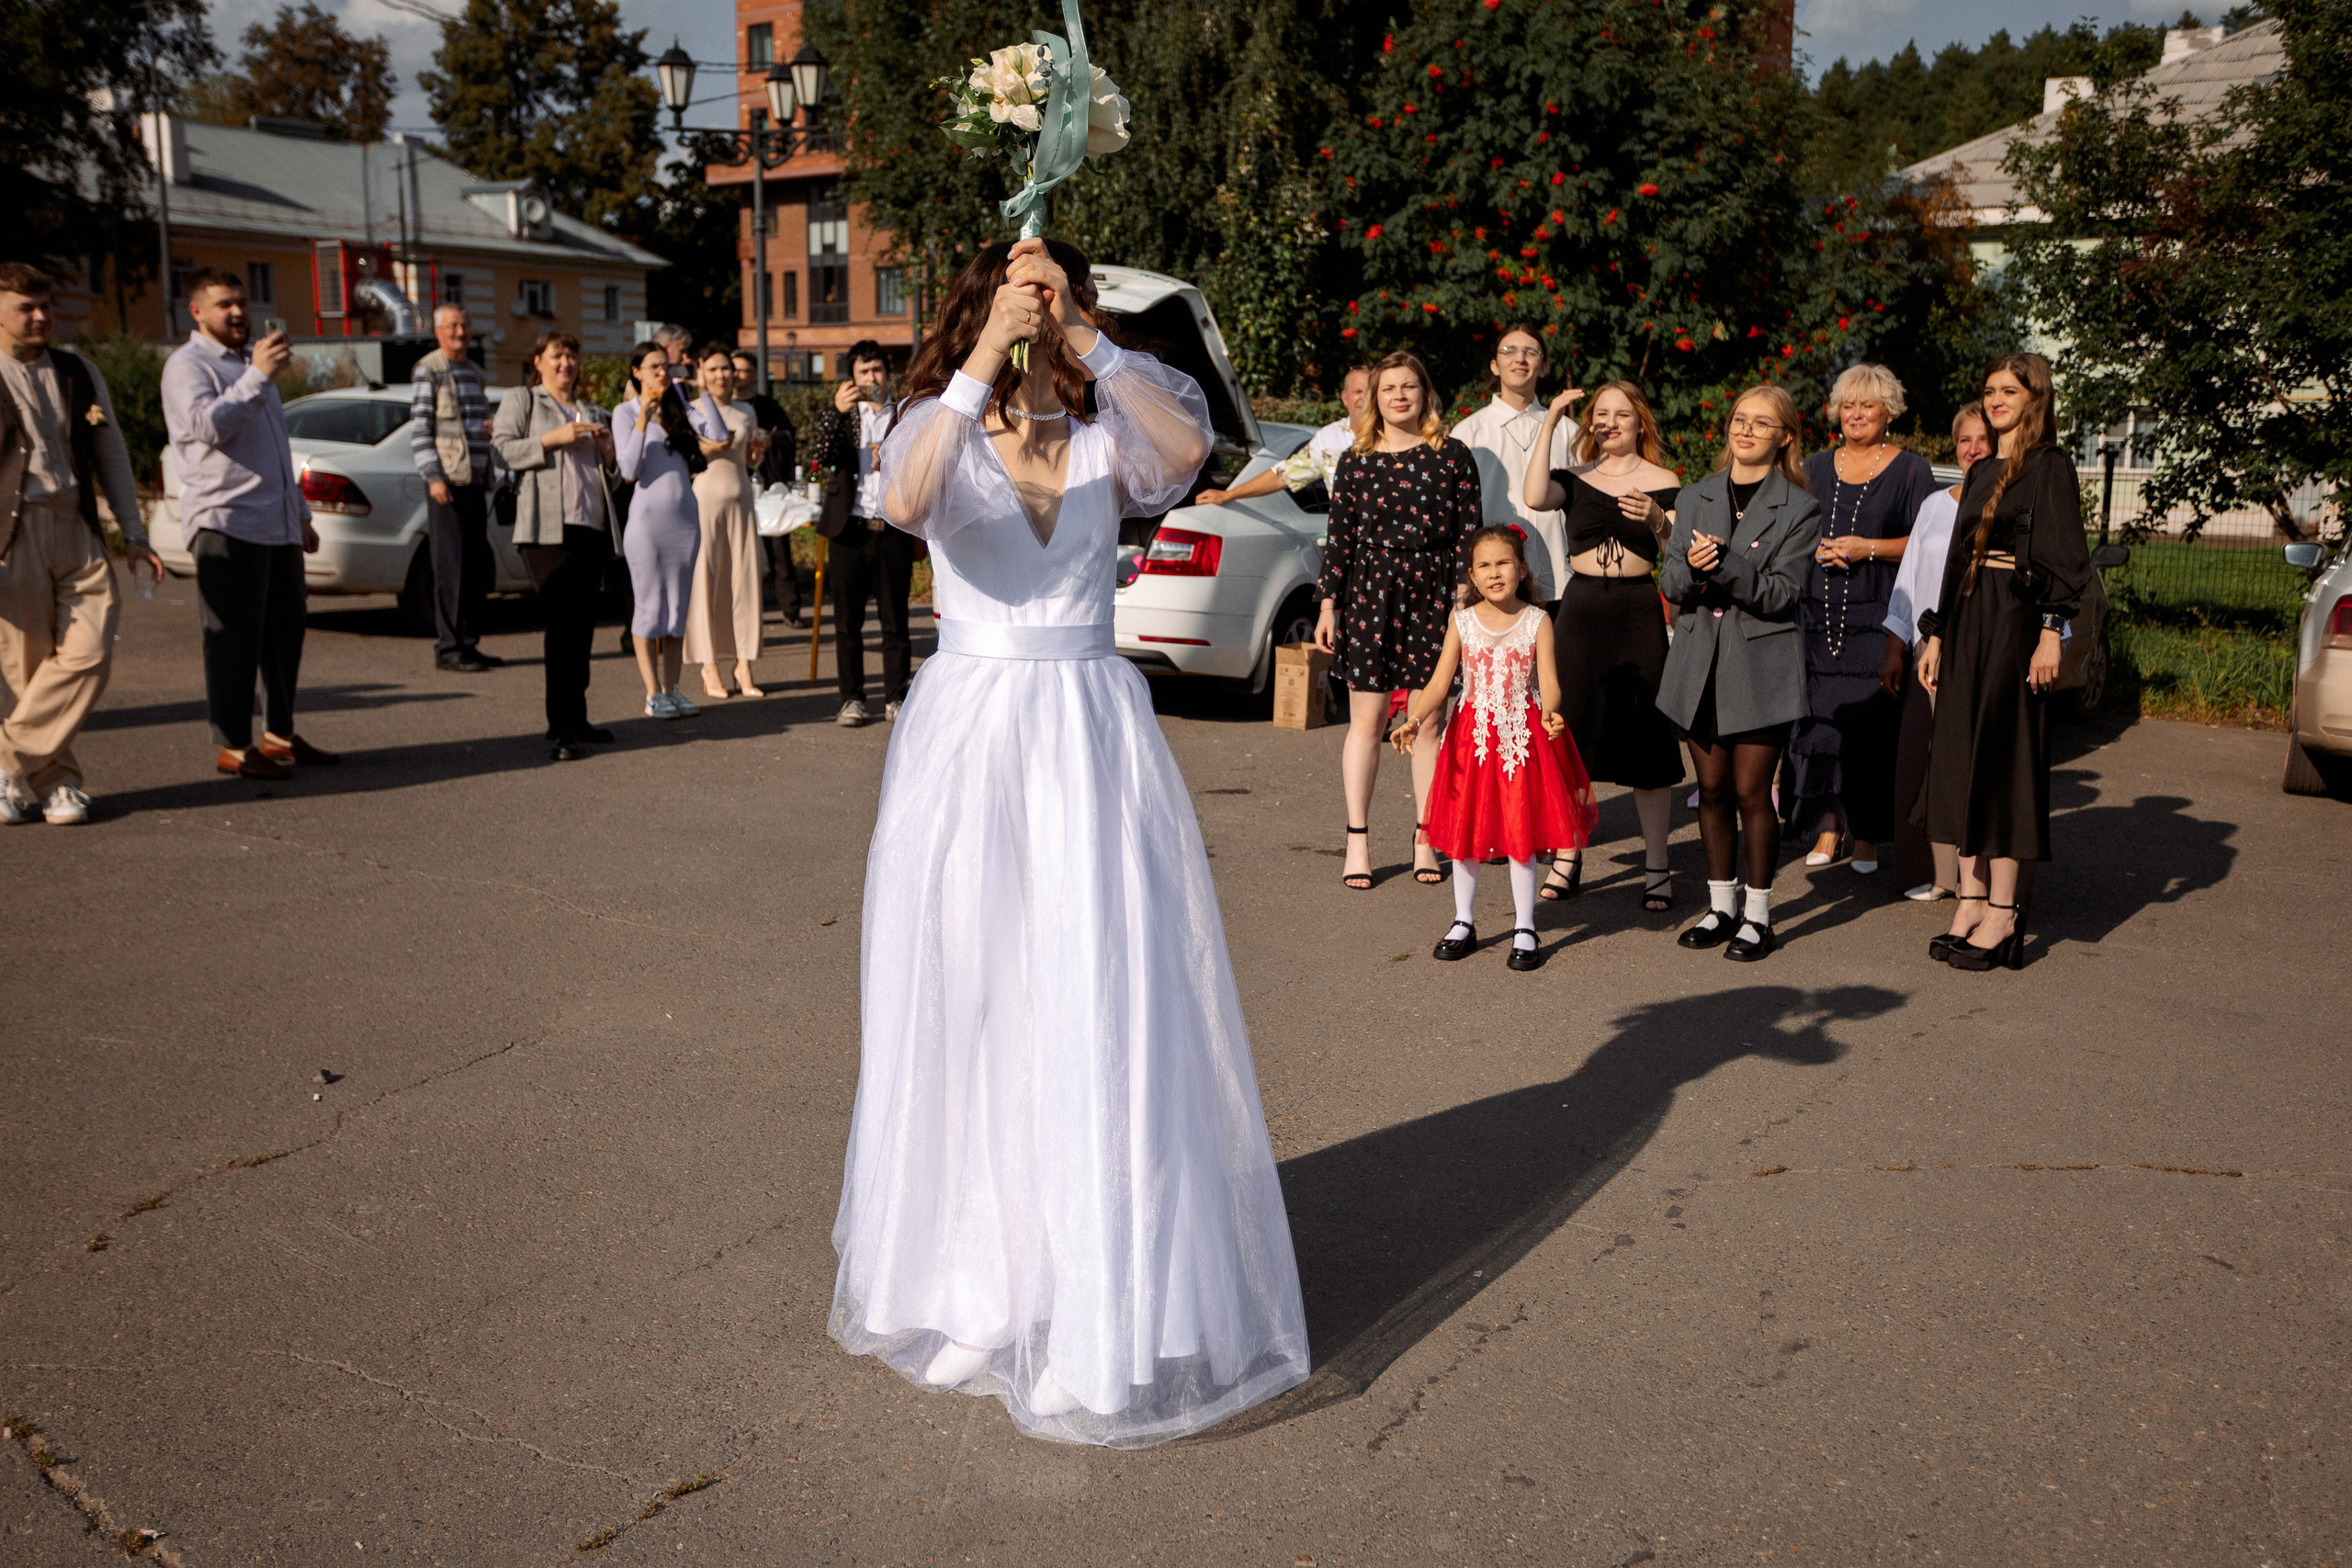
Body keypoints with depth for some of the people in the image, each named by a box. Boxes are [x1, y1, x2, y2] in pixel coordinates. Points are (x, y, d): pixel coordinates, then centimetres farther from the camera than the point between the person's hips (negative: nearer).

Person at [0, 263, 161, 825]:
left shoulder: (80, 373, 16)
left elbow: (112, 455, 19)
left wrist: (132, 533, 12)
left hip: (78, 530, 3)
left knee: (90, 655, -11)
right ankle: (57, 781, 13)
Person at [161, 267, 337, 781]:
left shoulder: (249, 363, 25)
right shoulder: (188, 365, -2)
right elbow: (208, 425, -22)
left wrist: (300, 514, 27)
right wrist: (257, 376, -24)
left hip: (278, 525, 8)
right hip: (226, 522, -8)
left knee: (285, 630, 10)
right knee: (234, 638, -7)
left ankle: (279, 734, 19)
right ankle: (232, 747, -3)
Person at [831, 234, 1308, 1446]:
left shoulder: (1106, 436, 6)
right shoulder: (936, 429, 2)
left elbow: (1188, 450, -17)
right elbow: (906, 504, -22)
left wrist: (1086, 338, -20)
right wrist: (983, 362, -26)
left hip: (1095, 734, 1)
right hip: (970, 737, -1)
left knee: (1114, 1011, 1)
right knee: (971, 1008, 7)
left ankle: (1115, 1291, 15)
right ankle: (971, 1279, 25)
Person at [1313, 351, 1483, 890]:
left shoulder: (1452, 456, 4)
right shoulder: (1356, 462, 7)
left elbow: (1468, 534, 2)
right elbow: (1340, 538, 7)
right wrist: (1328, 605, 2)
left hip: (1432, 596, 0)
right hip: (1369, 593, 0)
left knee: (1430, 720, 5)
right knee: (1366, 720, 1)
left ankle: (1424, 839, 16)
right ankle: (1357, 842, 9)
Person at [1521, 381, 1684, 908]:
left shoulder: (1664, 483, 5)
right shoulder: (1575, 480, 9)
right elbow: (1534, 497, -14)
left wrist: (1658, 522, -22)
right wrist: (1548, 423, -10)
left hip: (1639, 612, -2)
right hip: (1581, 608, 2)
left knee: (1646, 737, 0)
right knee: (1573, 733, 4)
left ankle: (1656, 864, 10)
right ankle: (1567, 858, 17)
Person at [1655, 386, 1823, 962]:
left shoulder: (1800, 509, -2)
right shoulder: (1694, 499, 11)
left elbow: (1782, 592, -11)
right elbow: (1670, 586, 5)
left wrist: (1724, 564, -24)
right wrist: (1691, 567, -17)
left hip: (1760, 664, -4)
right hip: (1699, 661, 4)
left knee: (1752, 791, -2)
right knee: (1712, 790, 9)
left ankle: (1758, 915, 11)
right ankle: (1721, 906, 22)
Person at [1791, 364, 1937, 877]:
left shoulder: (1911, 469, 5)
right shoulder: (1815, 468, 16)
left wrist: (1867, 548, -12)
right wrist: (1815, 548, -3)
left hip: (1879, 619, -3)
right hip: (1818, 616, 3)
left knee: (1873, 723, -5)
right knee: (1819, 718, -1)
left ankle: (1867, 835, 3)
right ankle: (1827, 827, 7)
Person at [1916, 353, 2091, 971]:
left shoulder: (2051, 465, -4)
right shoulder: (1981, 472, 17)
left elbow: (2066, 557, -10)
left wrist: (2051, 633, -18)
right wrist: (1936, 635, 15)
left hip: (2014, 623, -7)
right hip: (1966, 622, 7)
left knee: (2001, 757, -6)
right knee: (1959, 757, 4)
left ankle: (2002, 912, -2)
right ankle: (1971, 897, 10)